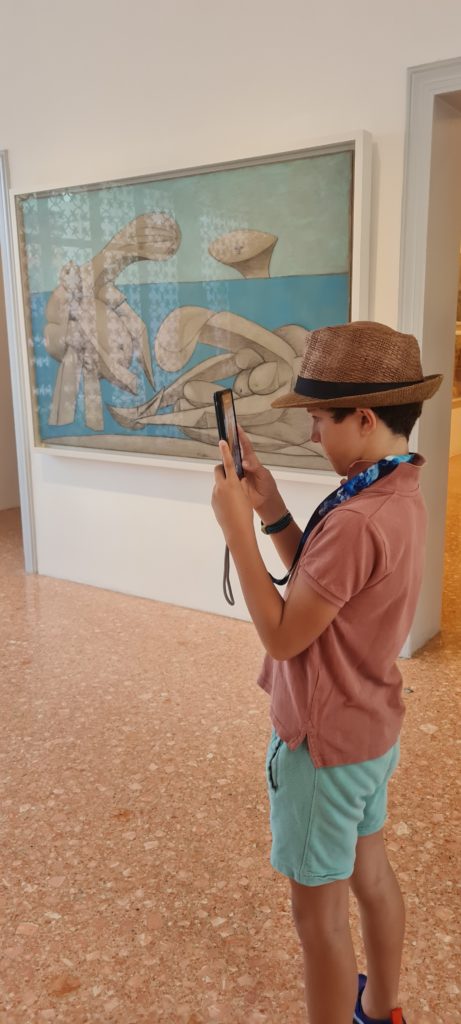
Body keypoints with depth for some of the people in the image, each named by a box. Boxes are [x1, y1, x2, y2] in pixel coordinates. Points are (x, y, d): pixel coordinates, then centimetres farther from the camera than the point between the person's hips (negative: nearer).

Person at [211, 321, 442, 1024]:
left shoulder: (357, 521, -32)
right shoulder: (402, 495, 0)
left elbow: (282, 635, -23)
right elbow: (319, 584, 5)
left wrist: (236, 527, -22)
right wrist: (271, 509, -6)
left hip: (325, 741, -10)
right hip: (374, 728, 10)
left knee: (319, 912, 11)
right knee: (371, 872, 27)